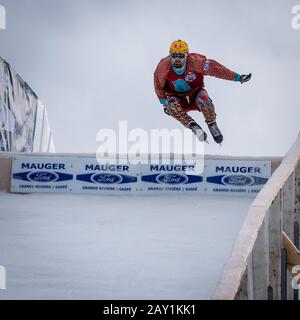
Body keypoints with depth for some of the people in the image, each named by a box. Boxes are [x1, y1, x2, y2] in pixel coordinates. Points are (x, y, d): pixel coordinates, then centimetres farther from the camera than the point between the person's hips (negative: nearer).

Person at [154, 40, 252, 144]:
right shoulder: (164, 66, -20)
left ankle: (212, 126, -8)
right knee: (171, 104, -34)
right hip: (178, 99, 1)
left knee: (203, 99, -35)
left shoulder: (194, 62, -25)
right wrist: (164, 103, -3)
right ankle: (194, 127, -23)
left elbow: (214, 68, -21)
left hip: (195, 93, -1)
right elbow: (159, 86, -2)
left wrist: (237, 77, -21)